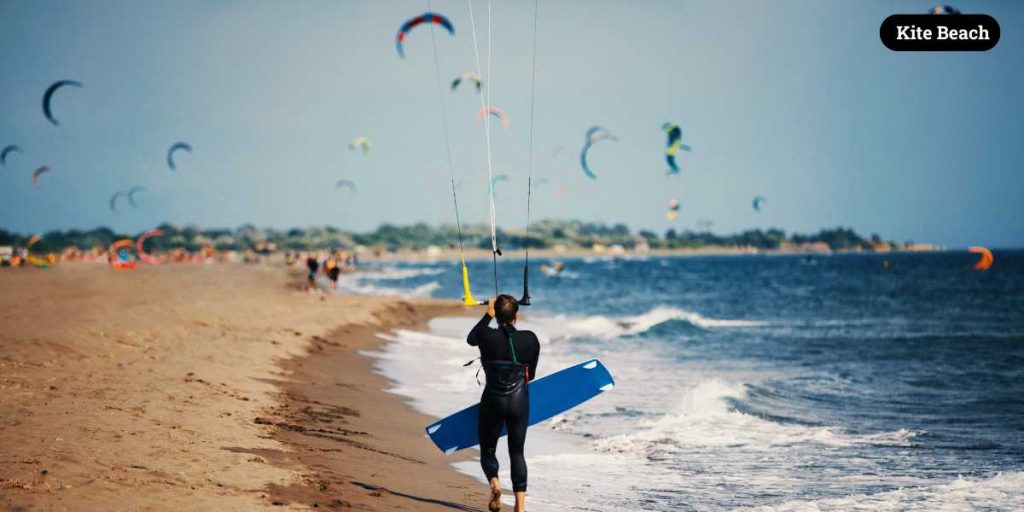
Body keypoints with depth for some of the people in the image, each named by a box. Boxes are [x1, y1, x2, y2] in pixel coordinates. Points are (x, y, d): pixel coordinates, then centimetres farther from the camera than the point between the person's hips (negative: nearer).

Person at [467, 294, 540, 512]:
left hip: (492, 401, -1)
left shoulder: (487, 336, -11)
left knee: (487, 449, 16)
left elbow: (470, 338, 15)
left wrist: (488, 315, 24)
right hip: (519, 401, 1)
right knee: (517, 452, 11)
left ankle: (494, 483, -14)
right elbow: (530, 374, 8)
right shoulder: (530, 339, -6)